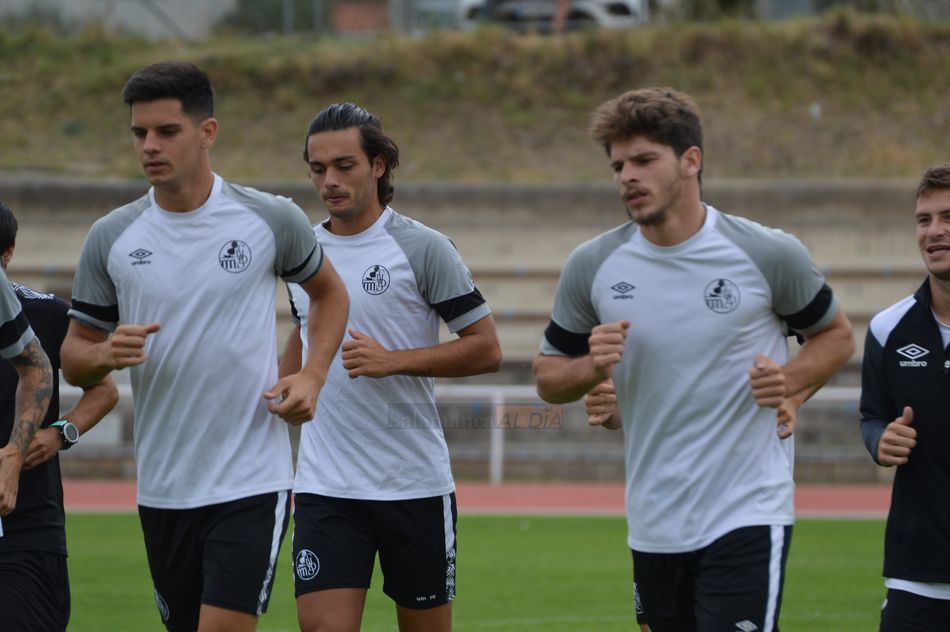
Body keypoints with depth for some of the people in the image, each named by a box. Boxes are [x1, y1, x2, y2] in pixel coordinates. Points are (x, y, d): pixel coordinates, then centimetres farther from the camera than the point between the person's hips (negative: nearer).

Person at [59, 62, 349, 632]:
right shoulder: (111, 237, 2)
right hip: (163, 492, 4)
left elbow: (329, 292, 16)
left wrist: (312, 377, -1)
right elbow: (74, 357, 9)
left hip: (251, 482, -3)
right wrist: (105, 355, -15)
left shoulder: (272, 220, -3)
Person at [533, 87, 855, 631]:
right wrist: (590, 369, -11)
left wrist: (789, 383, -10)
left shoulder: (768, 254, -5)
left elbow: (836, 335, 10)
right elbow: (549, 376, 12)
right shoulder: (591, 267, 2)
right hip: (654, 524, 4)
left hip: (748, 519, -4)